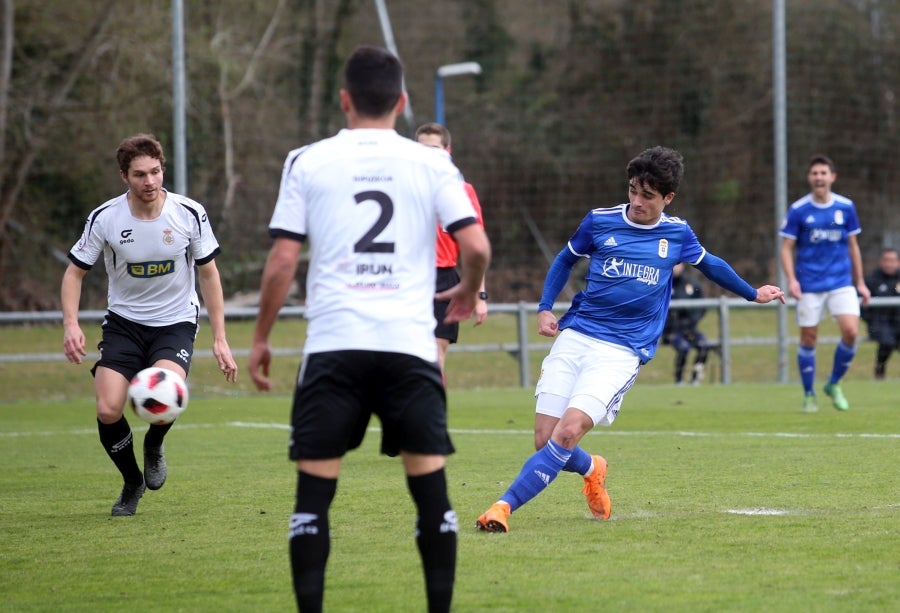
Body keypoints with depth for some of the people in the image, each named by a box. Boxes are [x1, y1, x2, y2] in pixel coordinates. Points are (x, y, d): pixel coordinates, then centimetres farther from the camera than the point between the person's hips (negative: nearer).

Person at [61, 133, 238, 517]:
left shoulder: (190, 214, -11)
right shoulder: (104, 219, -11)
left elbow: (208, 274, 0)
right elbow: (75, 271, -1)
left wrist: (219, 339, -4)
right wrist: (71, 324, -18)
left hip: (176, 322, -1)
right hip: (123, 322, 1)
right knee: (108, 410, -16)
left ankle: (154, 446, 8)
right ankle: (132, 482, 14)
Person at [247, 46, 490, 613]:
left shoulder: (308, 162, 6)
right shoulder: (433, 164, 7)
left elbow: (282, 261, 2)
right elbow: (476, 247, -1)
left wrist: (261, 340, 12)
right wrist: (469, 291, 21)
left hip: (333, 345, -1)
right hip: (410, 343, 1)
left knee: (314, 491, 2)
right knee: (431, 488, 6)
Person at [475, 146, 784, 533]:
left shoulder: (677, 234, 7)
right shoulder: (600, 221, 5)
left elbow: (710, 265, 28)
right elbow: (565, 259, 22)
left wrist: (752, 294, 39)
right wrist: (545, 308, 9)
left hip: (622, 352, -2)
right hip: (574, 338, 2)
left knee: (568, 431, -23)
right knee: (545, 440, -6)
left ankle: (505, 506, -22)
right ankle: (591, 470, 29)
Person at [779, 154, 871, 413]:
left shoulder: (846, 207, 3)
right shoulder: (798, 210, -4)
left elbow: (853, 246, 12)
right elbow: (786, 248, -2)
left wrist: (860, 282, 12)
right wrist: (791, 280, -16)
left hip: (841, 282, 1)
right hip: (809, 285, -1)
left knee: (851, 331, -14)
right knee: (808, 340, 1)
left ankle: (834, 385, 8)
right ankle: (809, 396, 17)